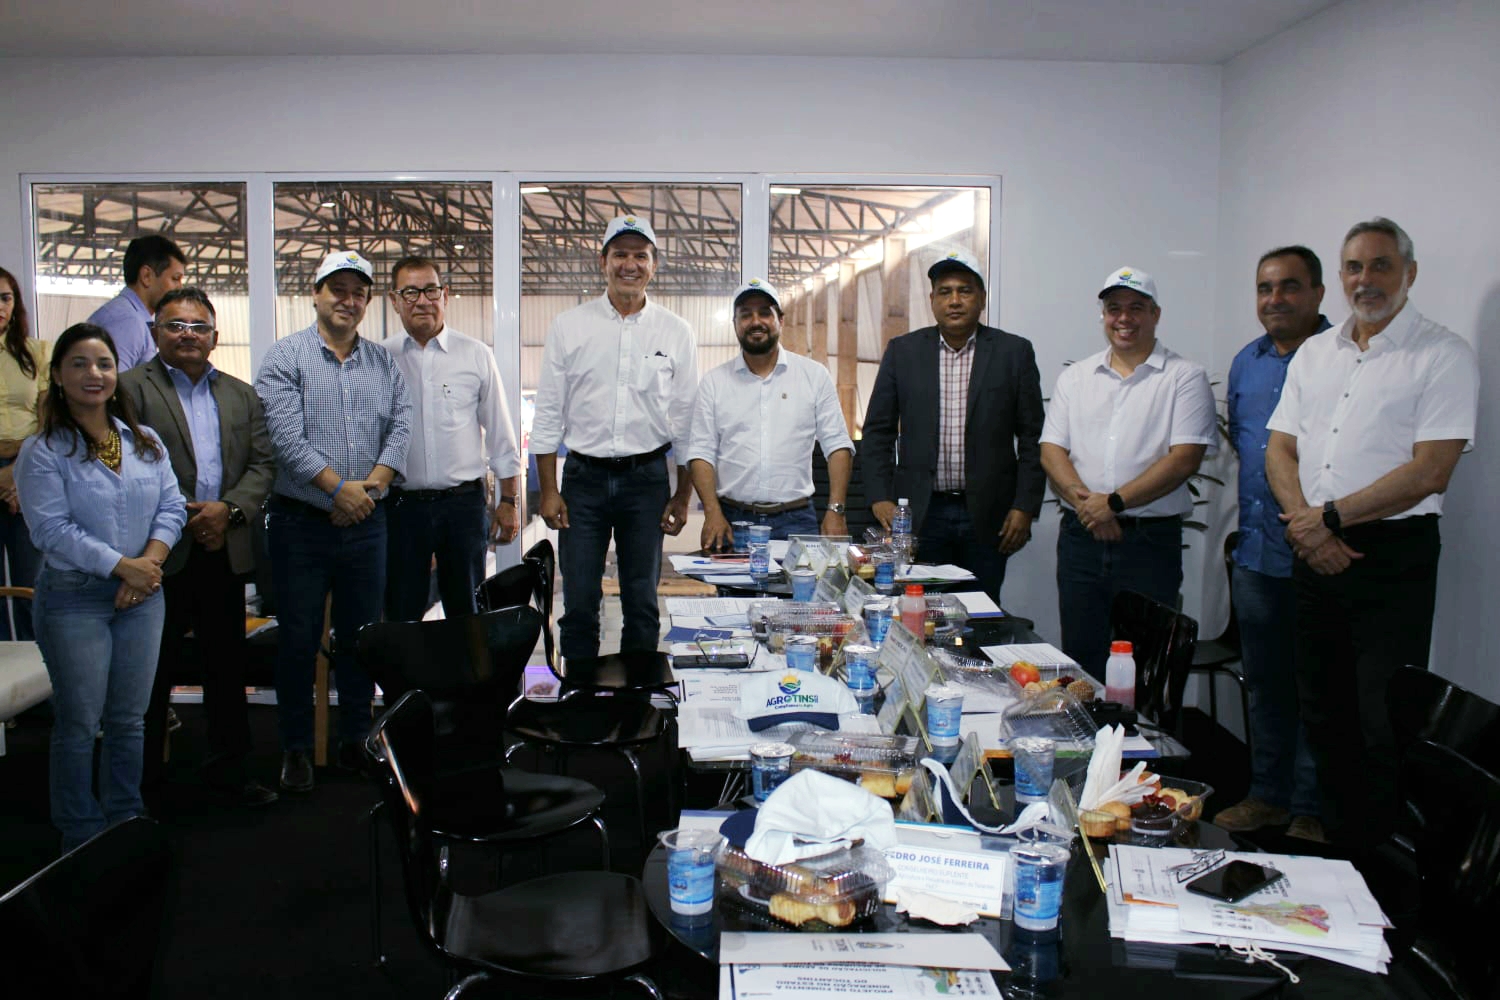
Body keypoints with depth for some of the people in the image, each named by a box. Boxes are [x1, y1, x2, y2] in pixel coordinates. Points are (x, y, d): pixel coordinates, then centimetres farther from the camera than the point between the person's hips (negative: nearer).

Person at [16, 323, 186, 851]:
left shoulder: (145, 442, 9)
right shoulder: (42, 451, -6)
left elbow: (171, 507, 5)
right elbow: (53, 529, -14)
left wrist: (150, 562, -10)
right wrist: (123, 566, -16)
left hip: (141, 594, 4)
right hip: (73, 598, -4)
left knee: (129, 719, 11)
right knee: (79, 723, 3)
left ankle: (126, 823, 24)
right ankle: (80, 836, 17)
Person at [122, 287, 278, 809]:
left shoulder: (242, 395, 14)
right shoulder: (130, 388, 0)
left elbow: (262, 463, 8)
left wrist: (230, 510, -8)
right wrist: (181, 518, -12)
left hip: (224, 552, 4)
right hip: (161, 555, -4)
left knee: (228, 668, 12)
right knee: (151, 672, 5)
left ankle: (228, 770, 25)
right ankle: (140, 781, 19)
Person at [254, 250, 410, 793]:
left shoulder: (384, 362, 10)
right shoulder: (285, 356, -2)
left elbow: (401, 429, 2)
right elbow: (286, 436, -11)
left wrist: (369, 489, -11)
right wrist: (340, 488, -15)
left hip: (366, 525, 3)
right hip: (301, 524, -3)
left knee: (361, 637, 10)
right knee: (299, 639, 4)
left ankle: (356, 742, 24)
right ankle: (296, 748, 18)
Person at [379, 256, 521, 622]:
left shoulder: (476, 355, 3)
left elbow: (500, 434, 6)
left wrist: (509, 500, 4)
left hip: (464, 501, 0)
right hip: (401, 505, 0)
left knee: (466, 613, 9)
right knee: (400, 616, 7)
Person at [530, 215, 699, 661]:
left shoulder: (675, 332, 4)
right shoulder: (568, 326, 4)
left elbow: (686, 419, 6)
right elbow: (548, 413, 4)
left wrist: (683, 496, 2)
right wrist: (549, 490, -2)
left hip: (647, 478, 0)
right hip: (584, 477, 0)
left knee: (643, 606, 9)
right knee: (579, 604, 3)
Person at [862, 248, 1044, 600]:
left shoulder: (1014, 352, 4)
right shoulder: (903, 351, 6)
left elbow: (1032, 436, 4)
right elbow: (878, 430, 7)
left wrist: (1025, 507, -3)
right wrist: (880, 497, -3)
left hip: (987, 516, 0)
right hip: (921, 515, 1)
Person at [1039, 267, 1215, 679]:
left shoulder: (1184, 377, 1)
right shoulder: (1075, 378, 13)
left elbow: (1184, 459, -9)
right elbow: (1052, 450, 6)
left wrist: (1114, 501, -16)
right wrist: (1083, 501, -12)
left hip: (1151, 541, -3)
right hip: (1080, 537, 3)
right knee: (1080, 655, 8)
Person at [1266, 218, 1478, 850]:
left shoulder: (1443, 356, -5)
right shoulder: (1315, 354, 14)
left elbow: (1428, 472, -14)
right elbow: (1280, 449, 9)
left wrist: (1330, 517, -13)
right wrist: (1304, 523, -7)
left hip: (1393, 555, -6)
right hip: (1314, 554, 6)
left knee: (1387, 724, -5)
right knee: (1322, 712, 13)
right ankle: (1337, 848, 27)